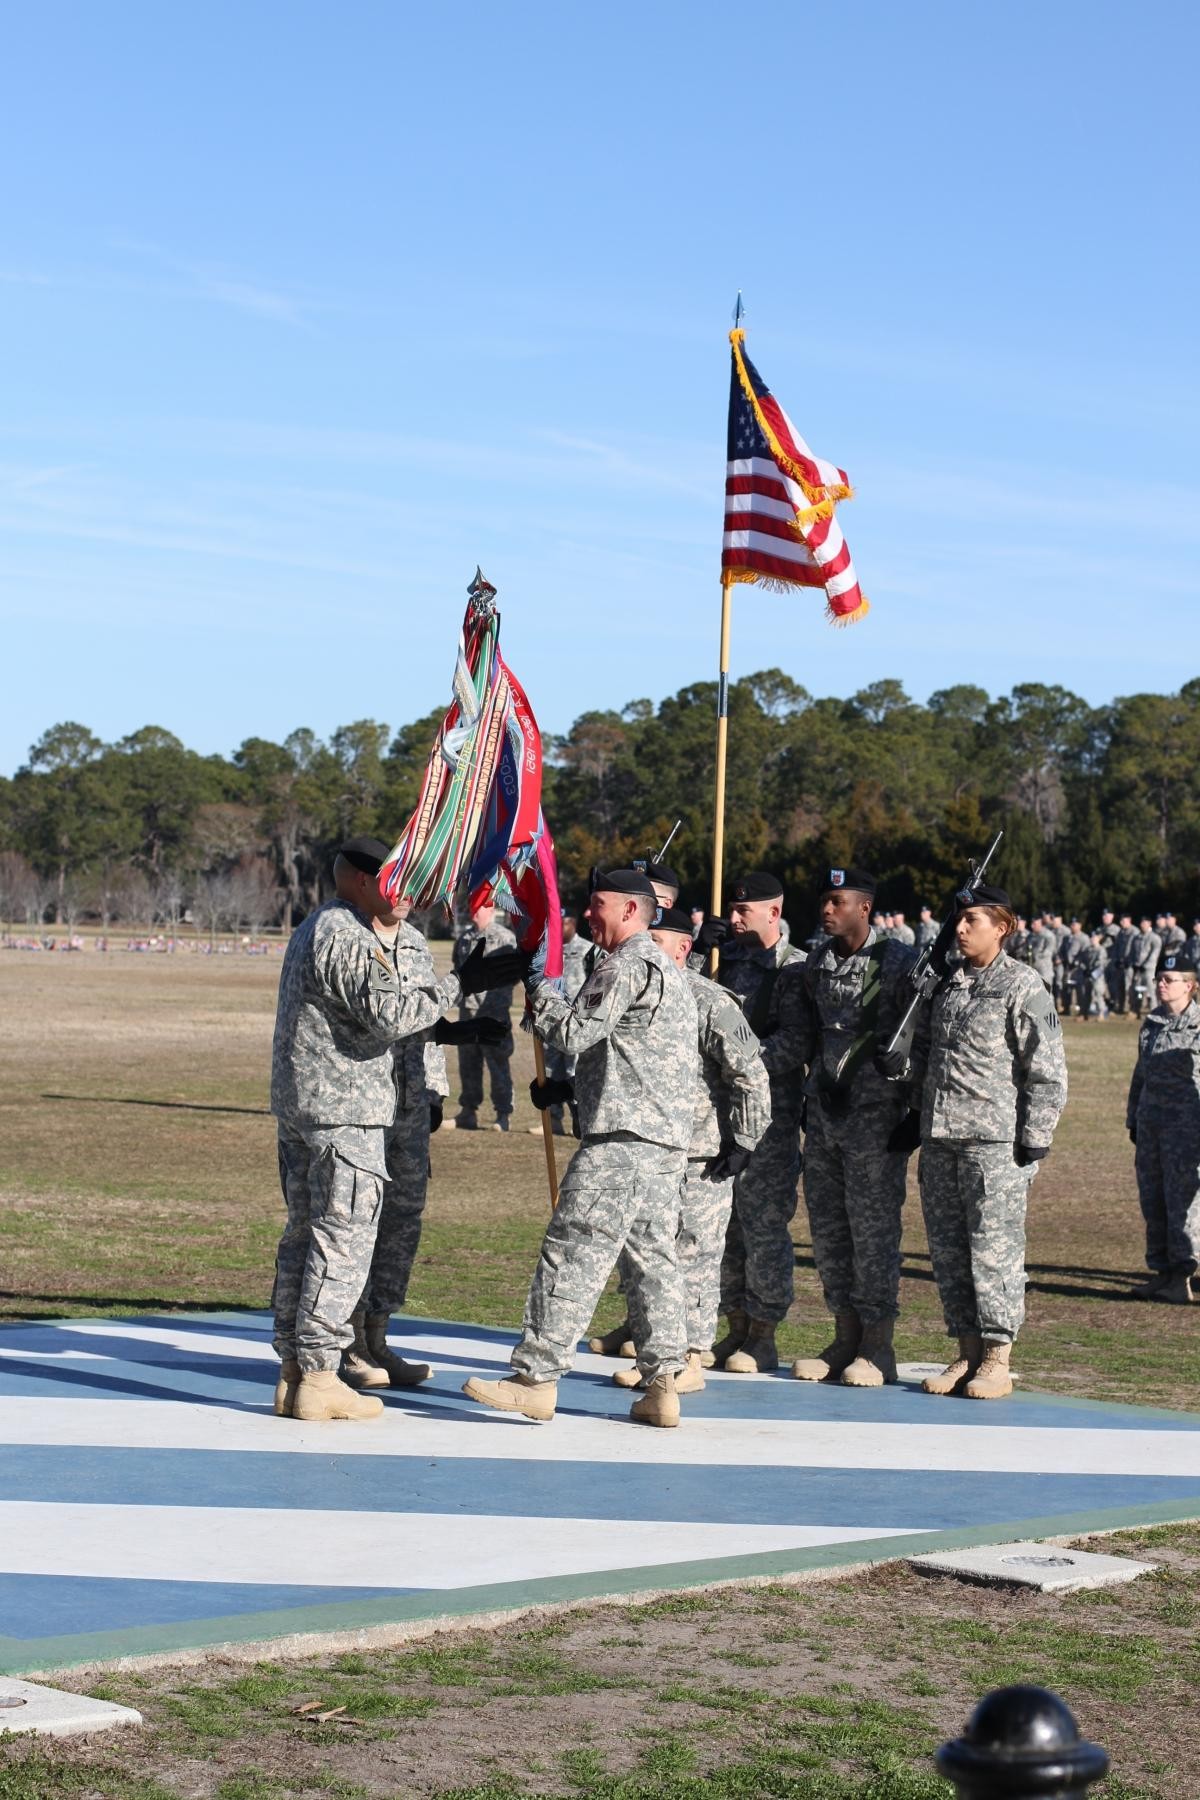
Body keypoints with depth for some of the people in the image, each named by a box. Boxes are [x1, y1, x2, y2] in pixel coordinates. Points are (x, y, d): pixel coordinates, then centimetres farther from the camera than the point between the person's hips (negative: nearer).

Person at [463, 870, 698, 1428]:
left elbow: (575, 1032, -15)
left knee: (573, 1255, -9)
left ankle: (536, 1377, -10)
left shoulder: (625, 966, -10)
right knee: (652, 1257, 9)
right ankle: (662, 1385, 7)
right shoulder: (666, 969, 23)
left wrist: (538, 987, 1)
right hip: (667, 1137, 10)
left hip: (621, 1138, -10)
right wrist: (569, 1089, 25)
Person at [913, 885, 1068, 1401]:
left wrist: (1034, 1141, -11)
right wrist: (913, 1116, 17)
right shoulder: (947, 984, 15)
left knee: (994, 1248, -5)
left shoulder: (1022, 986, -6)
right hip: (940, 1139, 7)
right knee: (947, 1249, 8)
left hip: (994, 1142, -7)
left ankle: (997, 1357, 2)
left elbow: (1046, 1069, -8)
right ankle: (967, 1352, 16)